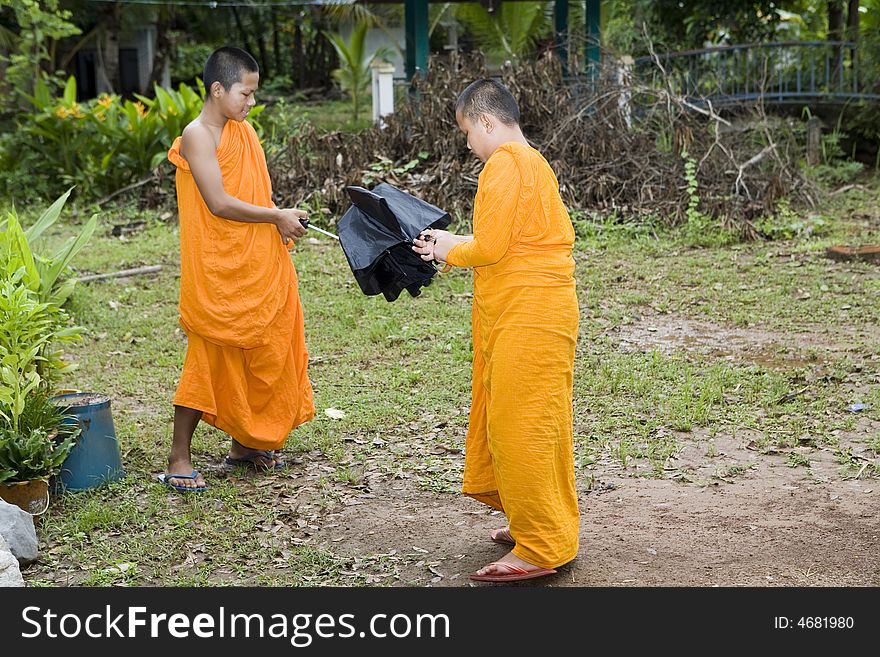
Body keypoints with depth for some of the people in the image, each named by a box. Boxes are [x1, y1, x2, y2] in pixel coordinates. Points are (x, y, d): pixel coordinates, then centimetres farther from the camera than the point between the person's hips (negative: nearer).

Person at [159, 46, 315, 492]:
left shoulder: (243, 131, 12)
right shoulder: (198, 136, -13)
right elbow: (219, 203, -20)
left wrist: (281, 222, -3)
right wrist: (276, 216, -13)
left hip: (257, 267, 8)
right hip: (217, 269, -8)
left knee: (260, 357, 13)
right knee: (210, 359, -2)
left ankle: (245, 444, 28)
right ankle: (179, 458, 9)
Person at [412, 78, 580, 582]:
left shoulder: (505, 164, -13)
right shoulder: (531, 161, 19)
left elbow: (490, 247, -17)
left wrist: (450, 251, 1)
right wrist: (455, 243, 15)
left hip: (528, 317, -11)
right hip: (535, 310, 11)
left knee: (518, 425, -5)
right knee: (531, 423, 17)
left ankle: (541, 550, 2)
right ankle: (536, 524, 29)